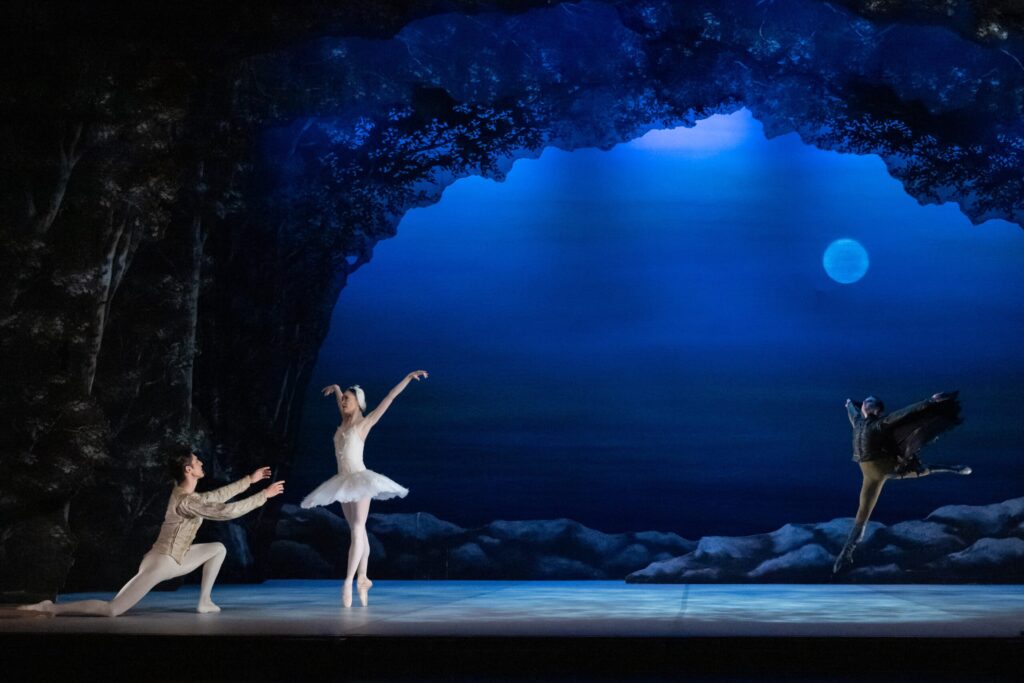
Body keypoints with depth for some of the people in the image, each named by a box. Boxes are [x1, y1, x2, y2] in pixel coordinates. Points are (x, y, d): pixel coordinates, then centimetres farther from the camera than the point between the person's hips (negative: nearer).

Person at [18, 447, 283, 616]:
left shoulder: (185, 494, 6)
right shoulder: (186, 501, -23)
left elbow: (218, 496, 21)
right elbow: (226, 511, -29)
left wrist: (249, 480, 20)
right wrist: (264, 495, -22)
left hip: (174, 560, 10)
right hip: (160, 563, -10)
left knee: (218, 548, 15)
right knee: (111, 611, -15)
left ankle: (204, 601, 15)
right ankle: (52, 608, -10)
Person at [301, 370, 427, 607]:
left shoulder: (364, 422, -3)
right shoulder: (344, 421, 12)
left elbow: (389, 398, -6)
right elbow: (339, 395, 31)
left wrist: (408, 377, -8)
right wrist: (334, 388, 51)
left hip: (359, 479, -7)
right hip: (343, 482, 7)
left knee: (357, 530, -12)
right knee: (357, 532, 11)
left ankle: (348, 582, -20)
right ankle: (363, 578, 16)